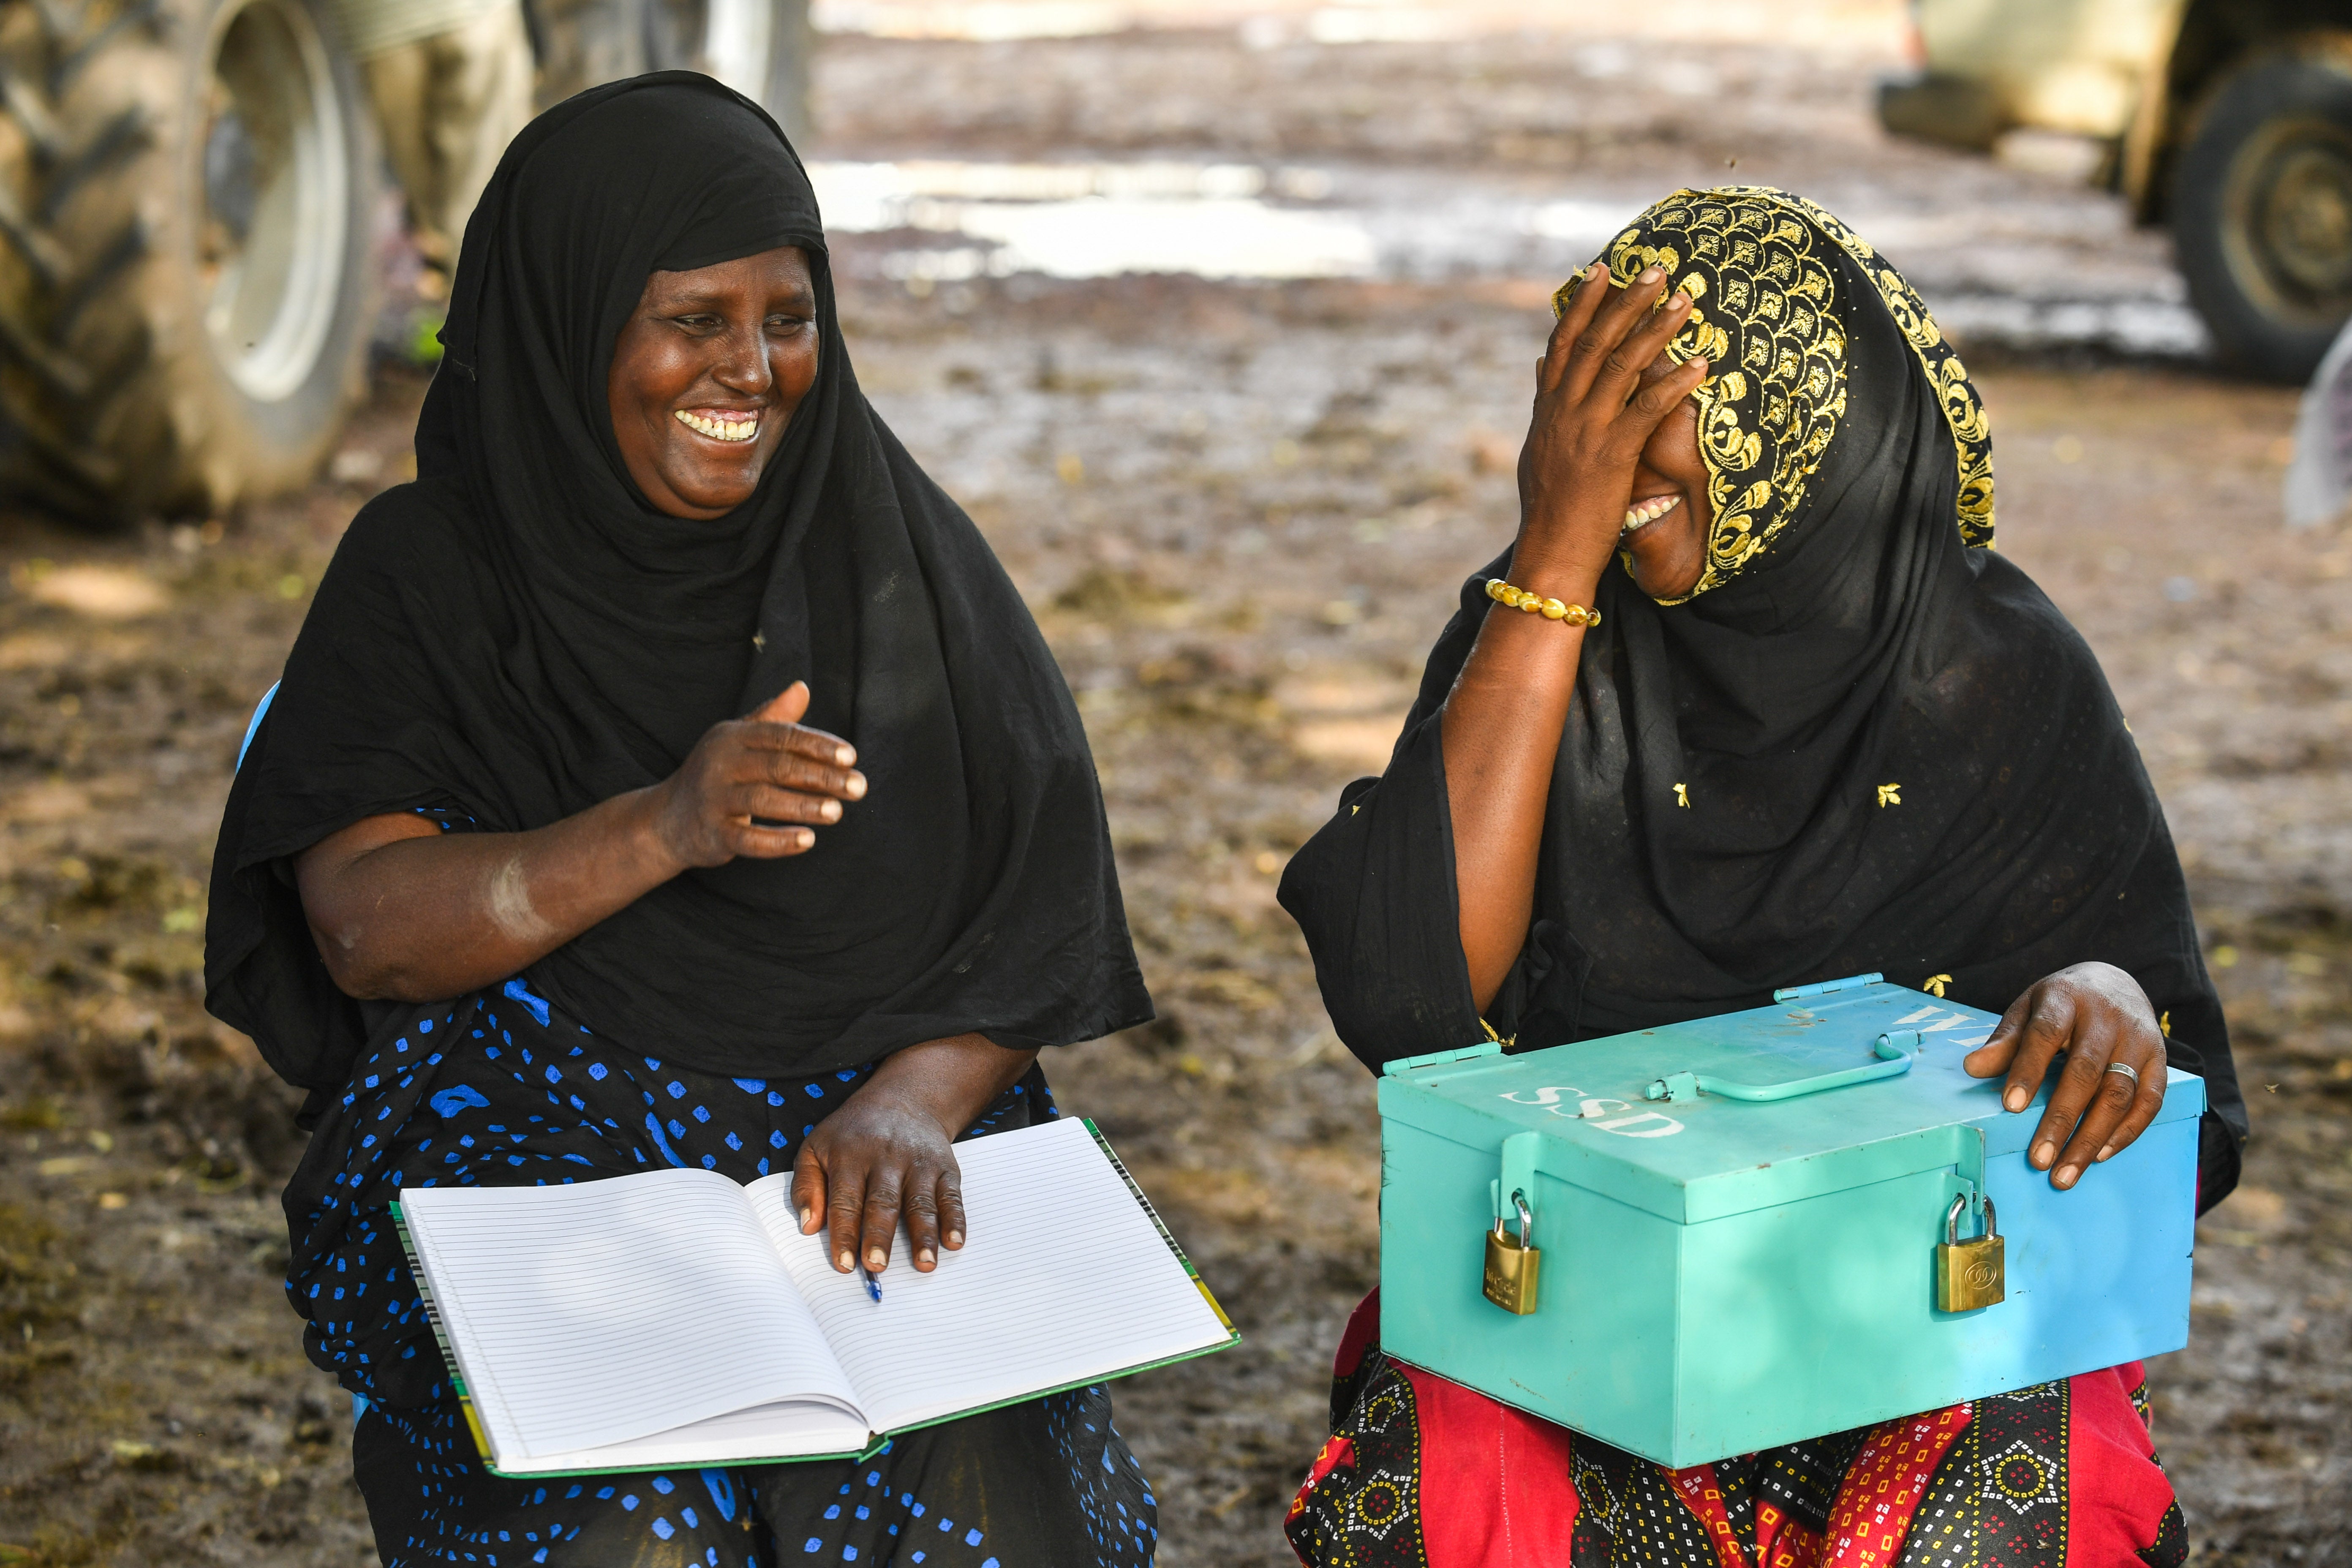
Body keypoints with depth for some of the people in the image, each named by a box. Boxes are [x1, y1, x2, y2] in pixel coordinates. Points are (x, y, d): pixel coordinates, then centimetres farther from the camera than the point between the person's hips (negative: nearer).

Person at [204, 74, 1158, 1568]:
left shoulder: (896, 547, 6)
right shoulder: (429, 568, 1)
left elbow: (1037, 908, 1)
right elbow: (363, 925, -11)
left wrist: (912, 1101, -19)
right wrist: (660, 830, -26)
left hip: (880, 1132, 2)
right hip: (539, 1140, -1)